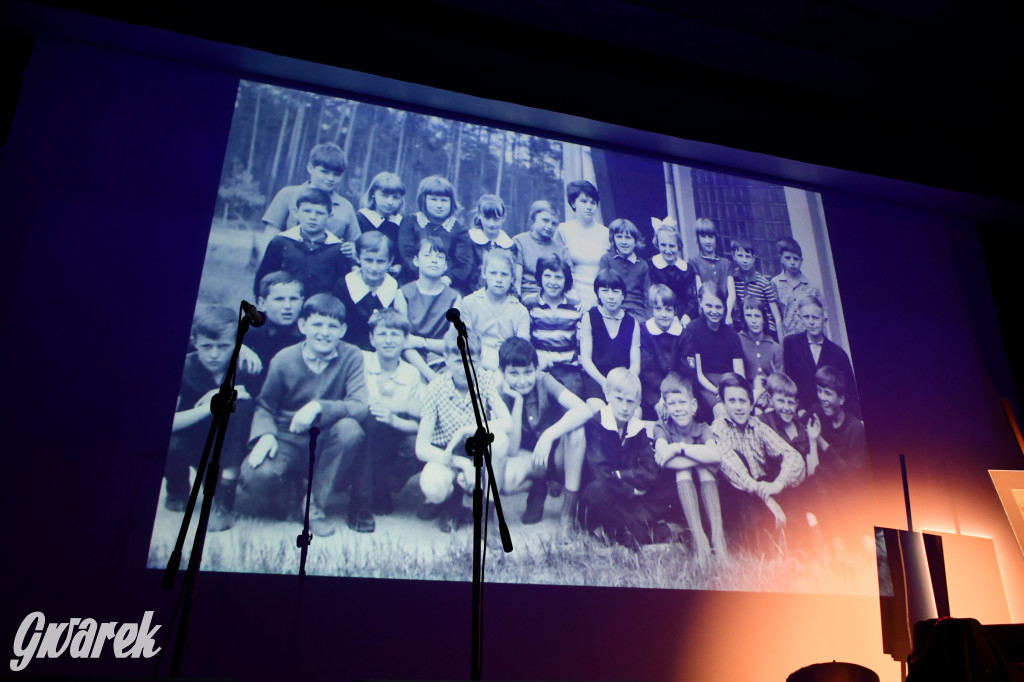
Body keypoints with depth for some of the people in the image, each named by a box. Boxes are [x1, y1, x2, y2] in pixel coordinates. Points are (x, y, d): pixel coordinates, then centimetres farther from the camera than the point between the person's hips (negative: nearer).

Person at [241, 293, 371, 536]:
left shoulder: (351, 357, -10)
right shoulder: (283, 360, -6)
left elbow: (360, 406, -21)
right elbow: (264, 406, 2)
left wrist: (319, 407, -36)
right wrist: (265, 434, -19)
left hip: (327, 443, 0)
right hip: (288, 440, 0)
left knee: (350, 429, -34)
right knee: (256, 476, -30)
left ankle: (314, 502, -13)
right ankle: (294, 492, 9)